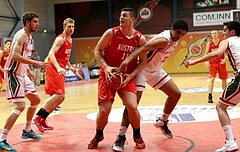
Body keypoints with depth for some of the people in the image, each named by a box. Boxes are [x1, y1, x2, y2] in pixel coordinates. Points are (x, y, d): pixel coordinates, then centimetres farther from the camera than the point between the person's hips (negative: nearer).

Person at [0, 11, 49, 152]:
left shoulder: (29, 37, 13)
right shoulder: (21, 35, -17)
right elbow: (15, 56, -29)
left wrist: (28, 71, 24)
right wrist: (37, 63, -29)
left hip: (22, 74, 10)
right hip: (13, 73, -10)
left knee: (36, 100, 18)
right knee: (20, 106, -18)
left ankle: (27, 131, 32)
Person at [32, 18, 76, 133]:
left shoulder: (70, 39, 18)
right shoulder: (61, 39, -12)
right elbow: (51, 53, -25)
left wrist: (70, 67, 23)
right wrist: (58, 67, -37)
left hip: (59, 69, 10)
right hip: (53, 68, -10)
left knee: (61, 97, 9)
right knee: (58, 95, -19)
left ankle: (42, 120, 15)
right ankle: (37, 117, -14)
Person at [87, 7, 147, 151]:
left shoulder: (140, 39, -5)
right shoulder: (111, 33, -9)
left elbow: (143, 61, 3)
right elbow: (97, 50, -3)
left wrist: (130, 75, -11)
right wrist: (106, 67, -18)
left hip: (127, 77, 1)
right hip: (108, 75, -1)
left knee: (132, 107, -17)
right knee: (104, 111, -7)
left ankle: (137, 136, 12)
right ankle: (98, 136, 25)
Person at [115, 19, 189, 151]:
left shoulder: (174, 40, 2)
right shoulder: (164, 40, -27)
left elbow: (152, 38, 16)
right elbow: (143, 48, -40)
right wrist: (128, 60, -52)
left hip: (156, 70, 9)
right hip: (142, 69, -9)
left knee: (176, 94, 9)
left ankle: (162, 122, 27)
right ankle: (121, 137, -11)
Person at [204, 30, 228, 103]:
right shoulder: (209, 43, -2)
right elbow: (206, 54, 2)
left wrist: (225, 59, -22)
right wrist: (207, 61, -15)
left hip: (221, 63, 1)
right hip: (212, 63, -1)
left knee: (224, 79, 11)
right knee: (212, 79, -14)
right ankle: (210, 96, -15)